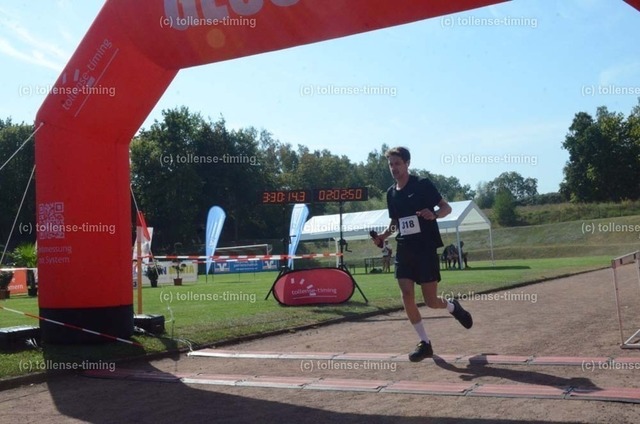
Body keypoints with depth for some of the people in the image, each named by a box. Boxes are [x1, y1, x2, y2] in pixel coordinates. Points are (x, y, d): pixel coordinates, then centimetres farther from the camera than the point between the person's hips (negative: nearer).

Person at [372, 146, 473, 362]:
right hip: (404, 250, 5)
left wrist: (433, 214, -26)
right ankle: (425, 343, 6)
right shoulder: (391, 193, 10)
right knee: (407, 296, -7)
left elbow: (447, 208, -4)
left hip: (426, 249, -5)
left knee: (431, 301, -2)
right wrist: (384, 235, 2)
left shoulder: (423, 184, -6)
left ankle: (453, 307, 34)